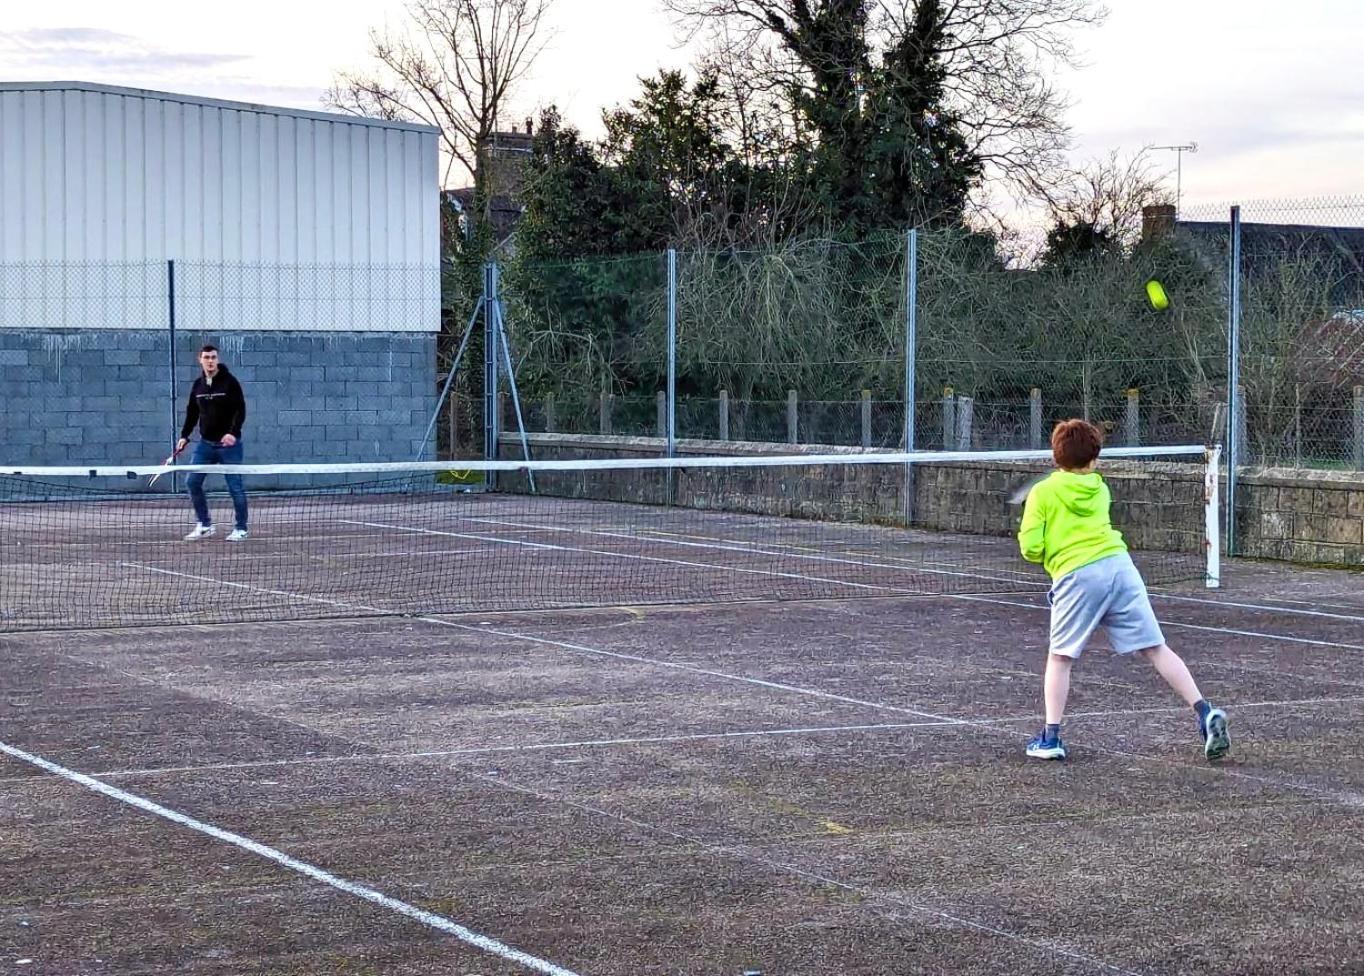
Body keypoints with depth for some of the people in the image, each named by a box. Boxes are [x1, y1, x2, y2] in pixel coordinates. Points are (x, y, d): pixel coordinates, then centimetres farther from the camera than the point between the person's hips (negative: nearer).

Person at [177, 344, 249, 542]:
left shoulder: (230, 382, -7)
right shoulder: (198, 384, 8)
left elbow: (240, 410, -11)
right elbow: (192, 412, 17)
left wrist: (233, 432, -24)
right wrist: (184, 435, 7)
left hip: (228, 443, -5)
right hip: (205, 443, 5)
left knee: (235, 486, -2)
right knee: (192, 482, -2)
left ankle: (241, 529, 10)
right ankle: (204, 525, 9)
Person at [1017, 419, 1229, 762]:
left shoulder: (1042, 493, 6)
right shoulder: (1099, 489, 19)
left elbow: (1031, 547, 1)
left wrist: (1049, 556, 19)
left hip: (1077, 576, -3)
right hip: (1119, 564, 3)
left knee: (1060, 657, 12)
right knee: (1155, 648, 3)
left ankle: (1051, 738, 6)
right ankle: (1204, 711, -7)